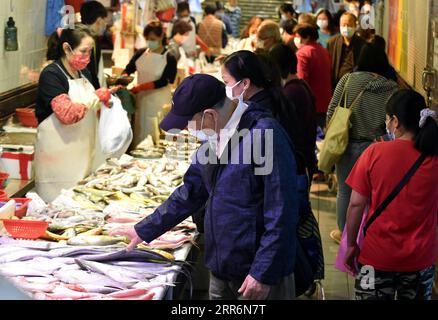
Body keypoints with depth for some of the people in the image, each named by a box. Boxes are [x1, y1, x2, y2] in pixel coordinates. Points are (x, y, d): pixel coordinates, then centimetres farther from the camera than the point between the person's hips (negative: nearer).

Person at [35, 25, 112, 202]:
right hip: (59, 159, -7)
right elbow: (67, 114, -23)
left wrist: (106, 101, 6)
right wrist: (97, 97, -16)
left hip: (82, 156, 7)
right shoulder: (51, 75, -12)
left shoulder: (83, 73, 12)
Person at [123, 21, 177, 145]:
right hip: (141, 99, 4)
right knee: (139, 134, 7)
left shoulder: (169, 59, -7)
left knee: (156, 139, -3)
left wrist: (139, 87, -22)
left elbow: (163, 82, -14)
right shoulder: (141, 53, 4)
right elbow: (128, 70, 8)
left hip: (159, 103, -4)